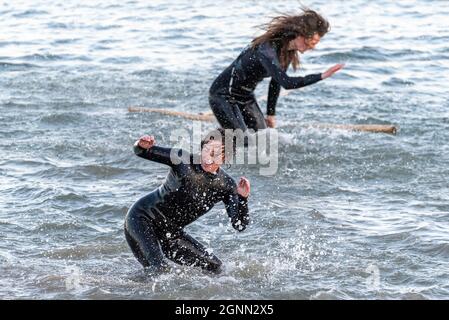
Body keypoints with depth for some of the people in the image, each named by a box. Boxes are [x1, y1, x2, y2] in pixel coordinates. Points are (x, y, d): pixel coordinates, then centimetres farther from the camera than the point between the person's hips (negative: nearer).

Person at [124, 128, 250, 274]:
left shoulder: (226, 185, -8)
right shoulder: (183, 161, -18)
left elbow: (239, 225, -12)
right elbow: (140, 151, -12)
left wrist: (243, 198, -30)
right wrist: (142, 145, -37)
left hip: (170, 233, 6)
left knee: (215, 267, 7)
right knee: (159, 269, -28)